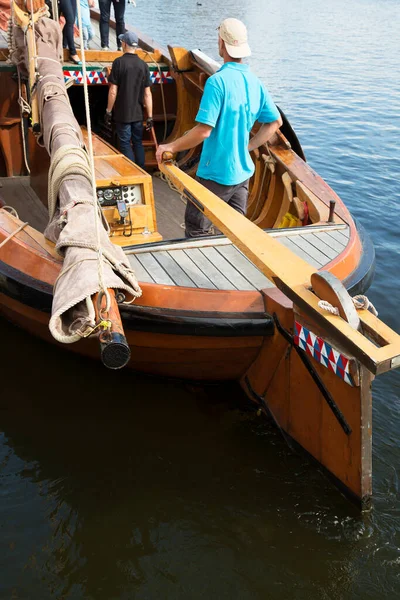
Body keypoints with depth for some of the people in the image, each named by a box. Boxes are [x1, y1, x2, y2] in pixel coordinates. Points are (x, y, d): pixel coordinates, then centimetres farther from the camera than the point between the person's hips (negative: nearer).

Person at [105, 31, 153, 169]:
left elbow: (113, 91, -13)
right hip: (138, 113, 4)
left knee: (125, 144, 4)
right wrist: (150, 117, 4)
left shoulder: (119, 62, -11)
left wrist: (108, 111, -3)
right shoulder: (143, 65, 1)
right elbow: (147, 94, 0)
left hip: (122, 113, -4)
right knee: (138, 143, 15)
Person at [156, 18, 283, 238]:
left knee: (196, 231, 7)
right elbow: (275, 121, 13)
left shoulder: (218, 81, -19)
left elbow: (204, 130, -24)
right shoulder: (255, 82, 4)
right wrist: (247, 146, 15)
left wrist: (171, 147, -12)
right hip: (242, 172, 7)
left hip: (216, 173, -7)